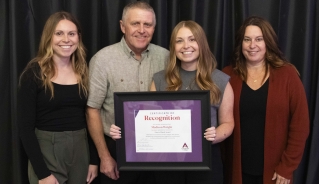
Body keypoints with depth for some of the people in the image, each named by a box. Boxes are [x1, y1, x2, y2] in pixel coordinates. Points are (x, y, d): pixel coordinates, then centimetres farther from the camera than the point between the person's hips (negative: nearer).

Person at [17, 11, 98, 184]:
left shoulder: (83, 72, 4)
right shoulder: (34, 73, -9)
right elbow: (25, 126, -10)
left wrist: (94, 160, 3)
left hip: (81, 150, 4)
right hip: (46, 151, -4)